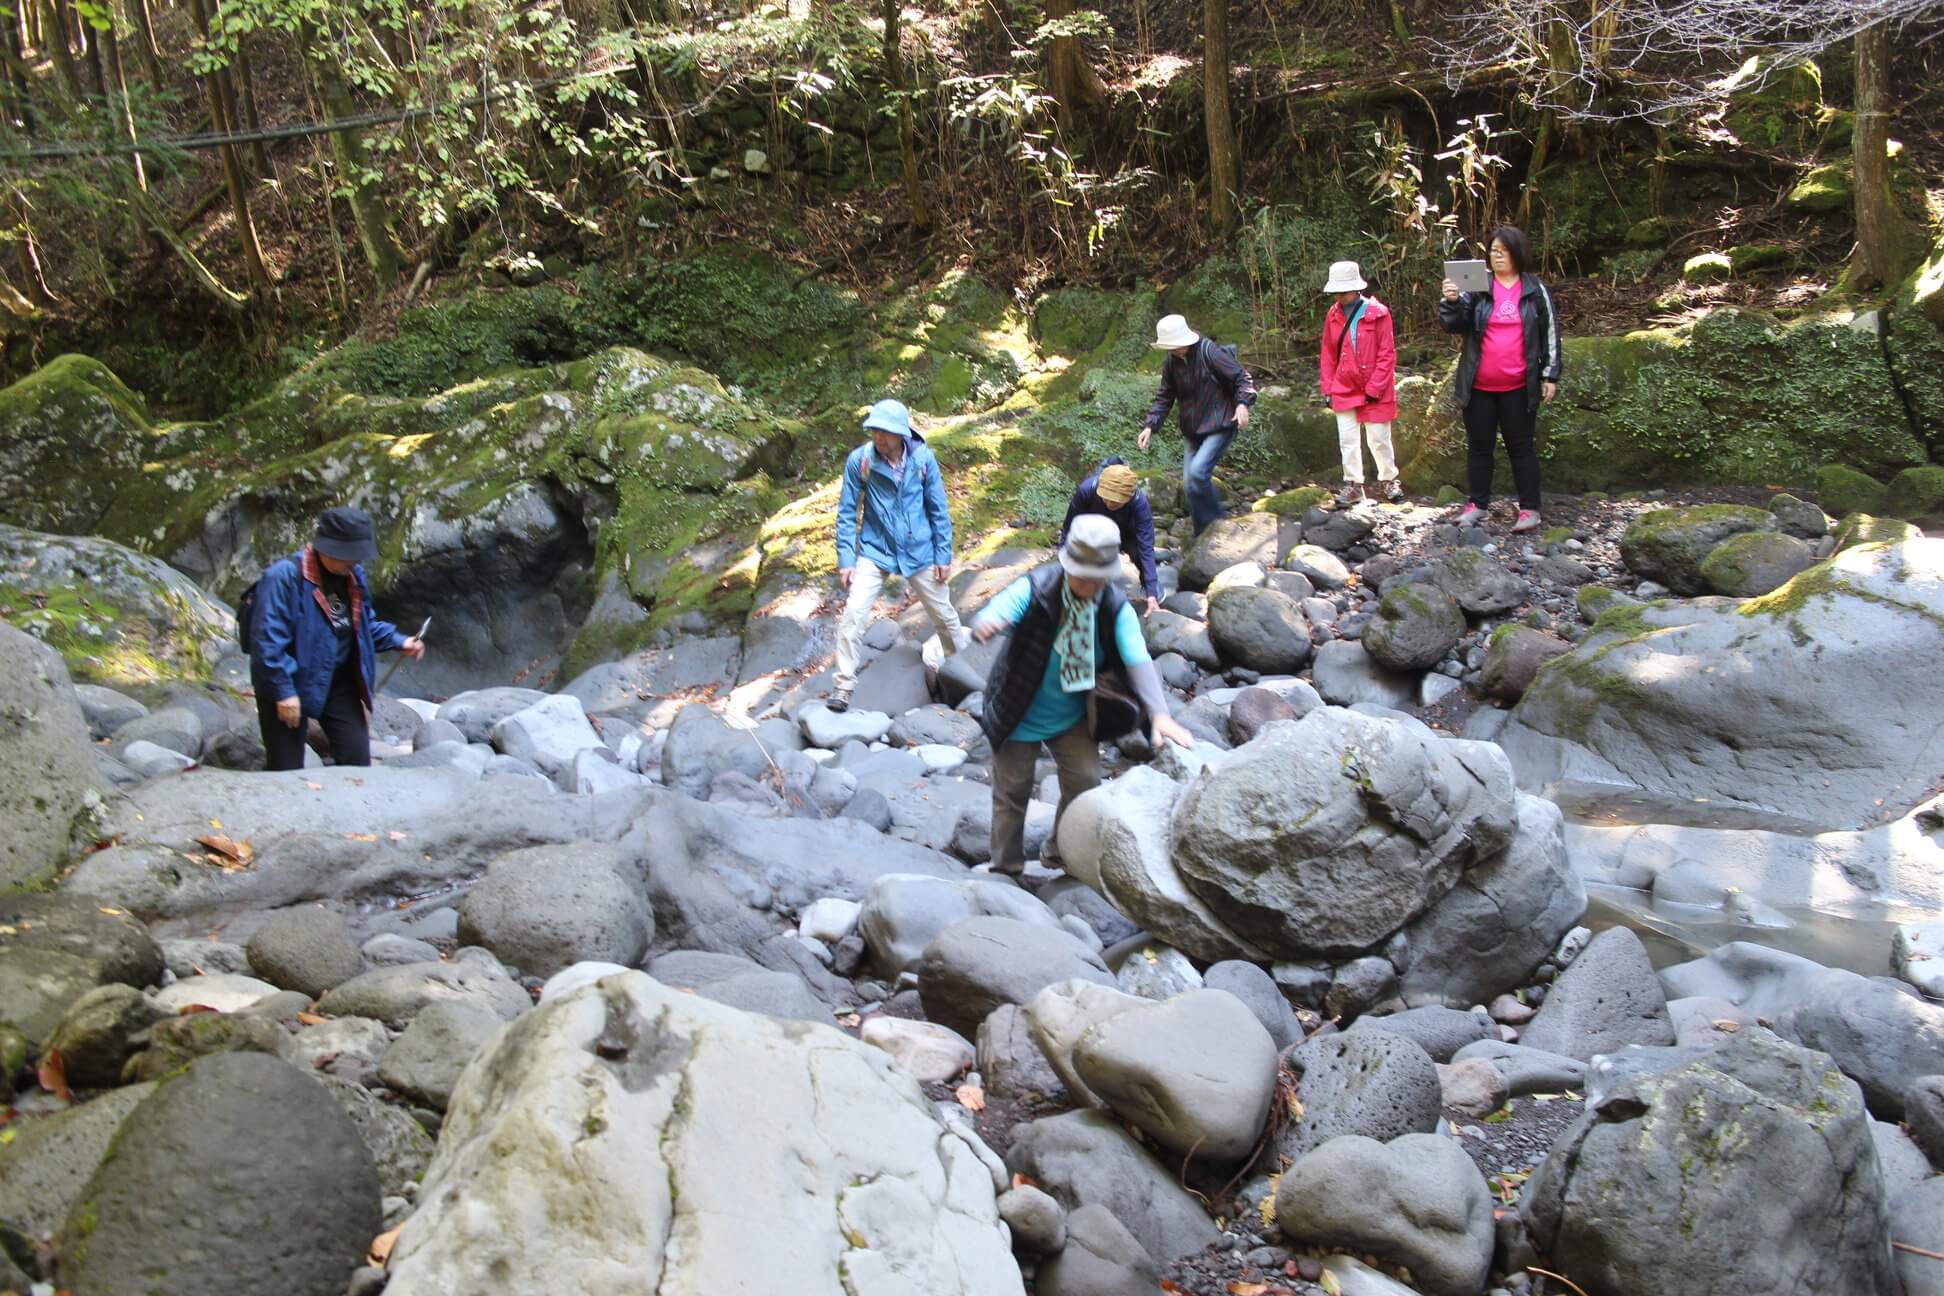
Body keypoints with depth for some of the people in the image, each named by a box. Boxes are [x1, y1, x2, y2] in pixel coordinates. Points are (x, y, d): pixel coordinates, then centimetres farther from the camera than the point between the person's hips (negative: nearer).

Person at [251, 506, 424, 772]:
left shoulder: (353, 575, 3)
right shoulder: (284, 576, -20)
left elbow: (365, 625, 17)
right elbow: (269, 641, -22)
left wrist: (398, 642, 0)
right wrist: (284, 691, -24)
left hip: (339, 684, 6)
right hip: (289, 686, -6)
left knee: (357, 760, 8)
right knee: (286, 771, 3)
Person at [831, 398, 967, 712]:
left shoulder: (923, 458, -11)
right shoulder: (859, 460, -14)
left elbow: (938, 509, -2)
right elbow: (847, 513, -6)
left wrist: (944, 555, -1)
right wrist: (846, 559, -10)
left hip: (918, 551, 1)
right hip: (875, 551, -1)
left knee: (944, 614, 15)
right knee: (854, 613, -16)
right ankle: (844, 687, -5)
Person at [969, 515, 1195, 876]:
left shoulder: (1117, 609, -15)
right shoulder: (1035, 588, -23)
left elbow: (1139, 661, -26)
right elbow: (989, 618, -34)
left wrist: (1159, 713, -42)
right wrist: (986, 625, -62)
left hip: (1073, 718, 3)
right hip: (1019, 714, -2)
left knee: (1085, 785, 0)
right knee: (1012, 794, 7)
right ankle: (1006, 870, 26)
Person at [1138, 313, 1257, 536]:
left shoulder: (1210, 353, -15)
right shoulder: (1171, 362, 5)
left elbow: (1242, 377, -12)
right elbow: (1164, 397, 12)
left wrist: (1242, 403, -29)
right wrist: (1150, 426, 0)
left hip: (1219, 427, -7)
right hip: (1193, 432, 7)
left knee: (1198, 472, -24)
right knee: (1189, 485, 5)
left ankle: (1217, 524, -7)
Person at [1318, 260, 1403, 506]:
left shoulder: (1378, 313, -10)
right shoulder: (1333, 315, 3)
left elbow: (1387, 354, -9)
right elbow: (1328, 355, 9)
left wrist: (1375, 388, -13)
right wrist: (1328, 388, 4)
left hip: (1375, 391, -3)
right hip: (1344, 390, 4)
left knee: (1379, 439, 5)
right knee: (1347, 440, 5)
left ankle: (1388, 481, 22)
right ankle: (1353, 485, 14)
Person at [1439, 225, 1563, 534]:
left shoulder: (1535, 290, 3)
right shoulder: (1477, 287, 3)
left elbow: (1551, 333, 6)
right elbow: (1453, 324, -5)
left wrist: (1550, 375, 2)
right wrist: (1451, 301, -25)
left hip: (1519, 387, -1)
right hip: (1479, 386, 1)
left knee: (1521, 447, 4)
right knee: (1479, 446, 9)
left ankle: (1530, 509, 8)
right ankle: (1477, 504, 18)